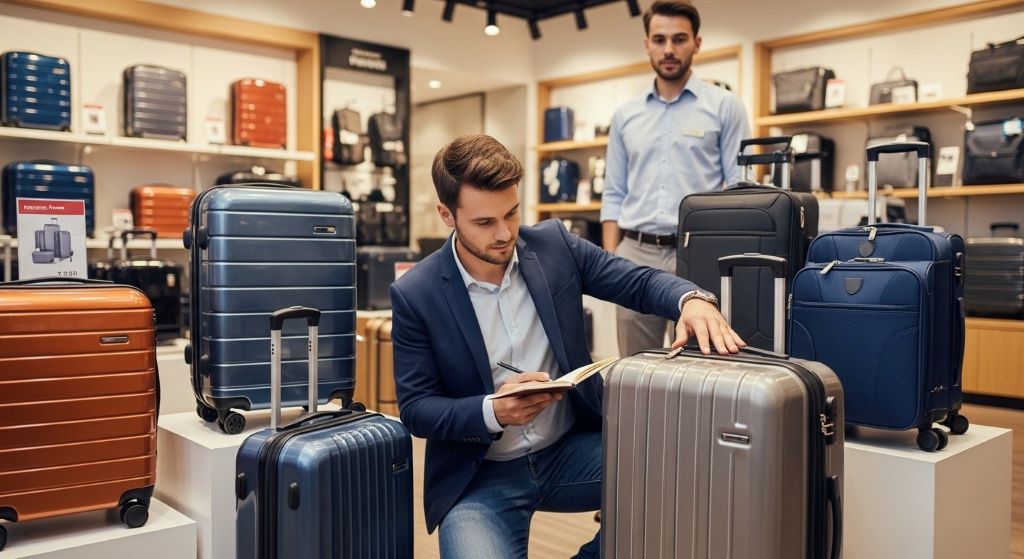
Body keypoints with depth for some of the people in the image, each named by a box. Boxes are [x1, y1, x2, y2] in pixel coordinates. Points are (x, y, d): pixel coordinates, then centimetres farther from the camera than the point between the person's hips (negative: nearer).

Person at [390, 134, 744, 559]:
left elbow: (639, 281, 2)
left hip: (571, 449, 3)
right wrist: (492, 412, -25)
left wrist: (692, 300, -21)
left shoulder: (553, 244, -3)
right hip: (480, 476, -2)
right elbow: (415, 408, -7)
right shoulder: (415, 294, -10)